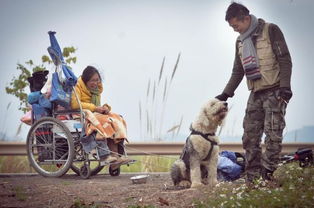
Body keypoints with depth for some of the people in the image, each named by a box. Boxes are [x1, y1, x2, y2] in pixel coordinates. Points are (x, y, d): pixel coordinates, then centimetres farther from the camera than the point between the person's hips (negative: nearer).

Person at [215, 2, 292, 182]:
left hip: (274, 91, -7)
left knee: (273, 134, -12)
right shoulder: (240, 41, 15)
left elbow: (285, 60, -10)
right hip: (256, 94, 7)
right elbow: (238, 71, 23)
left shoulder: (271, 30, -5)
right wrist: (226, 94, 15)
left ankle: (266, 176, -11)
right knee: (250, 137, 2)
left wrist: (285, 86, -19)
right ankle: (253, 179, 5)